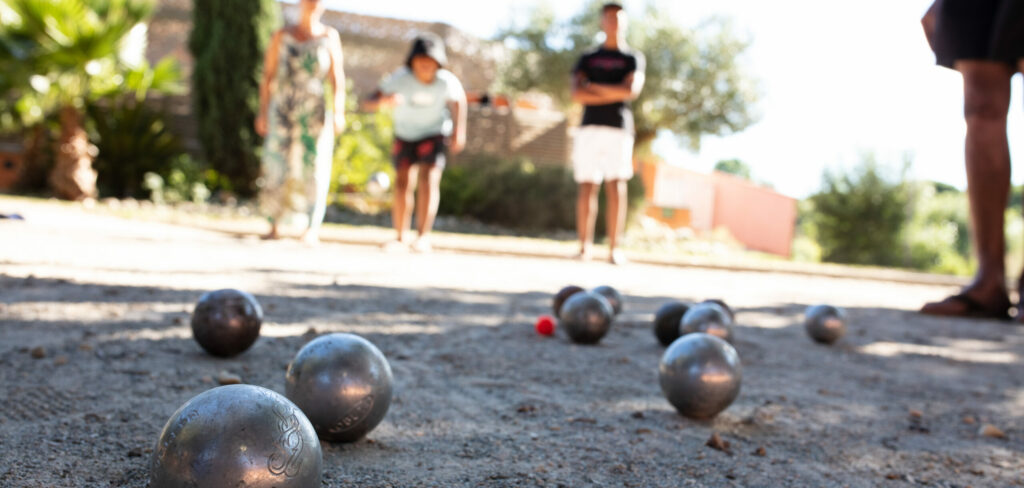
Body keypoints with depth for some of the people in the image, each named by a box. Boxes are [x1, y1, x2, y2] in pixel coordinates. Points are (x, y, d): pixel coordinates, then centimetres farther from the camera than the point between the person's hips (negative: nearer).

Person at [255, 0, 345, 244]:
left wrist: (338, 112, -13)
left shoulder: (330, 37, 5)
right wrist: (263, 112, -1)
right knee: (277, 168, 0)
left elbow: (337, 79, -1)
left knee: (315, 168, -12)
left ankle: (313, 229, -16)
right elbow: (267, 76, 6)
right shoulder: (281, 35, 7)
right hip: (283, 112, 1)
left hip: (315, 113, -1)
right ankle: (274, 227, 11)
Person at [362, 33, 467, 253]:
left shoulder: (447, 82, -26)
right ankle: (400, 237, 8)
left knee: (428, 179, -18)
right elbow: (367, 104, -35)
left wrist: (459, 132, 0)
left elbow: (458, 100, -2)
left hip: (435, 133, -1)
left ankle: (423, 237, -18)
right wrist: (385, 100, -56)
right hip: (405, 134, 1)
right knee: (403, 182, -3)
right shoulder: (400, 79, -28)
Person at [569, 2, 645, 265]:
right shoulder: (587, 59, 19)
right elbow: (577, 94, 1)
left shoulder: (633, 59, 16)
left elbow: (632, 90, -4)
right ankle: (584, 246, 0)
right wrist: (615, 95, -5)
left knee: (616, 186, -10)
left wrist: (595, 87, -1)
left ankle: (614, 248, -10)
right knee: (587, 187, -4)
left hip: (619, 129, -1)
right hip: (589, 128, 1)